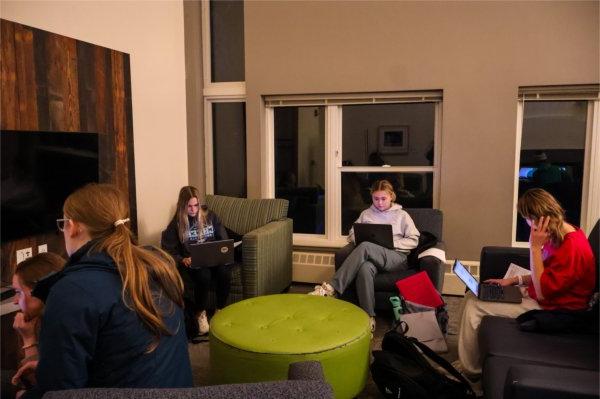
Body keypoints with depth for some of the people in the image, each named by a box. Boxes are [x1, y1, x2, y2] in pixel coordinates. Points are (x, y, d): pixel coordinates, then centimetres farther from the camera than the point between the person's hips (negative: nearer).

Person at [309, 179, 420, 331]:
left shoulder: (402, 215, 16)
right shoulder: (366, 214, 23)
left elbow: (413, 240, 9)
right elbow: (351, 234, 23)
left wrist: (391, 242, -7)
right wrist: (364, 238, 0)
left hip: (398, 258, -2)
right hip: (372, 256, 2)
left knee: (365, 247, -35)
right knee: (365, 268, -39)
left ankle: (331, 288, -41)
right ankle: (369, 317, -36)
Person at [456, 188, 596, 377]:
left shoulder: (572, 248, -26)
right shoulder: (560, 235, 4)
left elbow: (542, 291, -25)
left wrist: (535, 247, -25)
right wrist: (514, 280, 3)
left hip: (549, 309, -10)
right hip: (541, 294, 10)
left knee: (475, 305, -12)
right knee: (473, 295, 5)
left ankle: (468, 369, 7)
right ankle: (467, 360, 13)